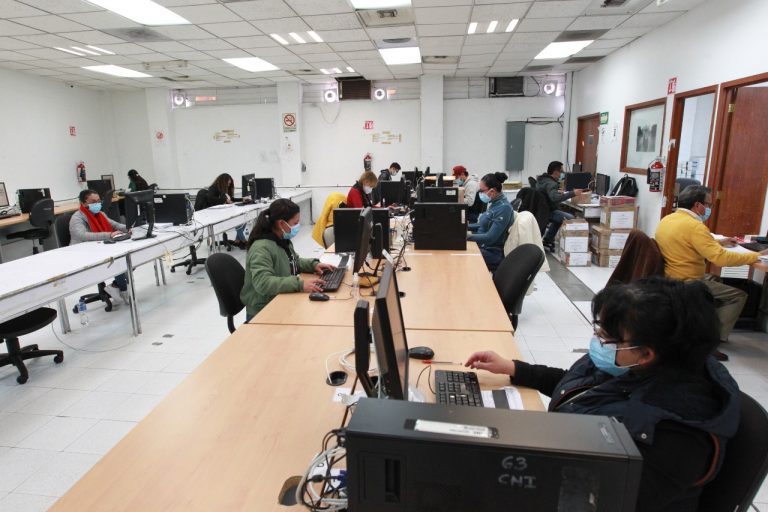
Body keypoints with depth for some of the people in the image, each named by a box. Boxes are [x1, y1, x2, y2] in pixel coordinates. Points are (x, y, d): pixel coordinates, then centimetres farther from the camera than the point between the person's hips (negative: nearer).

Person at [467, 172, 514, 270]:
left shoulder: (504, 208, -20)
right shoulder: (494, 203, 7)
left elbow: (490, 238, -24)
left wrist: (465, 236, -25)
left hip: (493, 254, -9)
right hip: (483, 246, 9)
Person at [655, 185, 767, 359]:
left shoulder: (667, 219, 6)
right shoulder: (694, 226, -22)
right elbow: (720, 258, -27)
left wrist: (718, 242, 23)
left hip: (670, 279, 9)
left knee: (717, 281, 30)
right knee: (738, 296, 3)